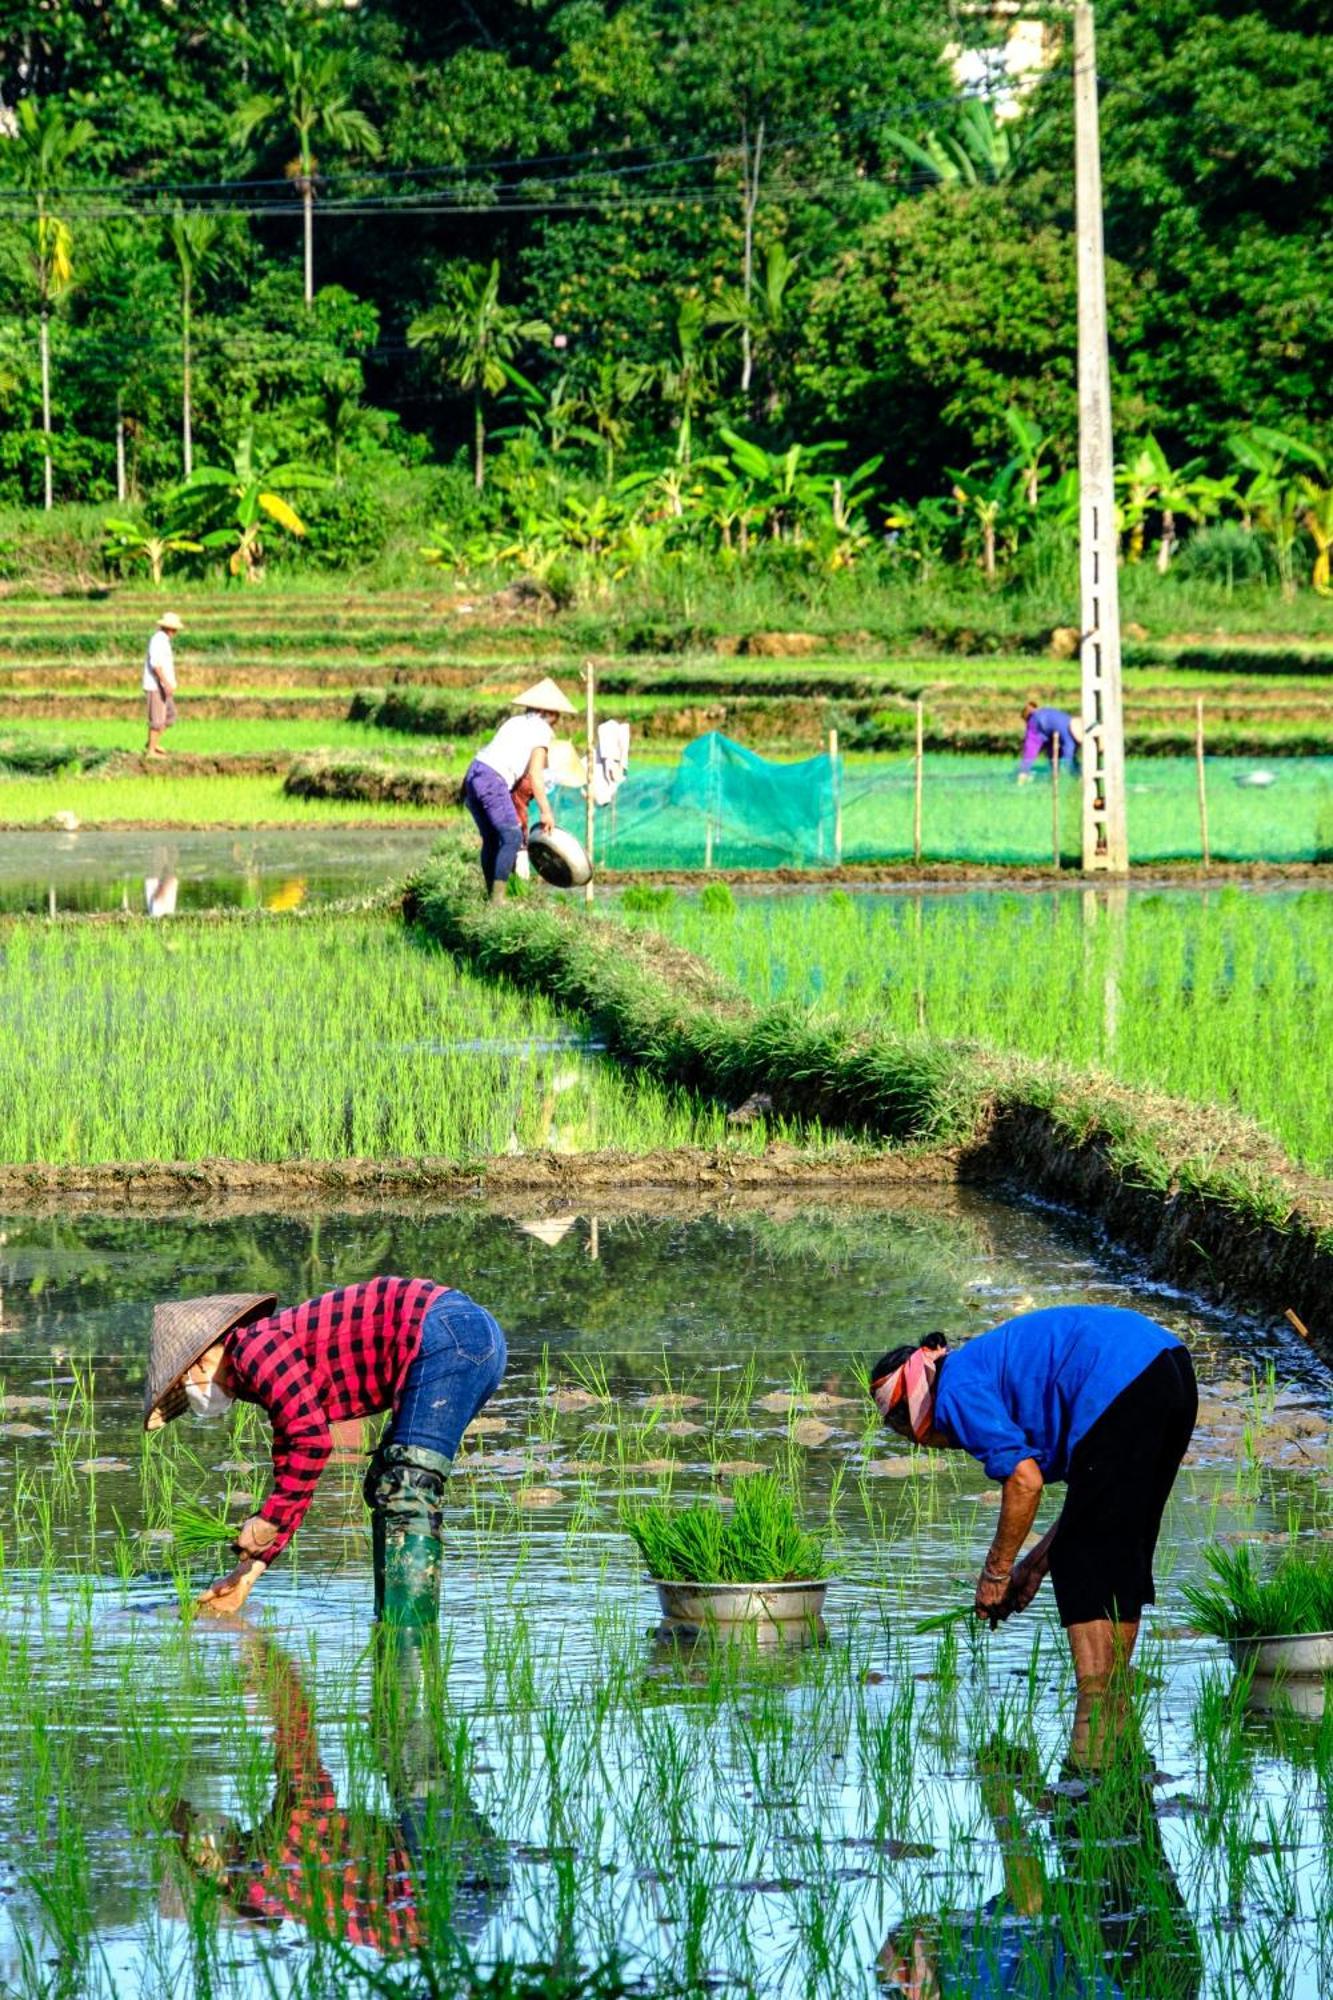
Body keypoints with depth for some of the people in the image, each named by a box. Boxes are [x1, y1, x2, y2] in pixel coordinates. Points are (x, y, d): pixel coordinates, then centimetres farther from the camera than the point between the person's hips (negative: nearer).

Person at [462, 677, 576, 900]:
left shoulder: (514, 722, 24)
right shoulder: (542, 730, 3)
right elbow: (535, 774, -6)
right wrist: (546, 812, -6)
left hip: (473, 774, 8)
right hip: (493, 781, -8)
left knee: (491, 838, 14)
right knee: (512, 837, -7)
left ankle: (491, 897, 15)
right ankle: (497, 899, -14)